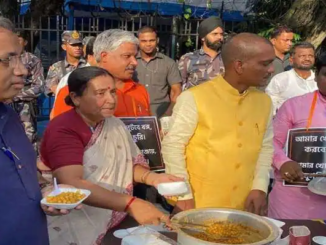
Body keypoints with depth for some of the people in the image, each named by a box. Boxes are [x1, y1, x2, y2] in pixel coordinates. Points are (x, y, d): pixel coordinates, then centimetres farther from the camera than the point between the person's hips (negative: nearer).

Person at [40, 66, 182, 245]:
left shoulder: (115, 124, 6)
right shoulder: (62, 130, -16)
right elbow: (72, 184, -27)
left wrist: (152, 177, -8)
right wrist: (131, 204, -34)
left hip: (118, 223, 6)